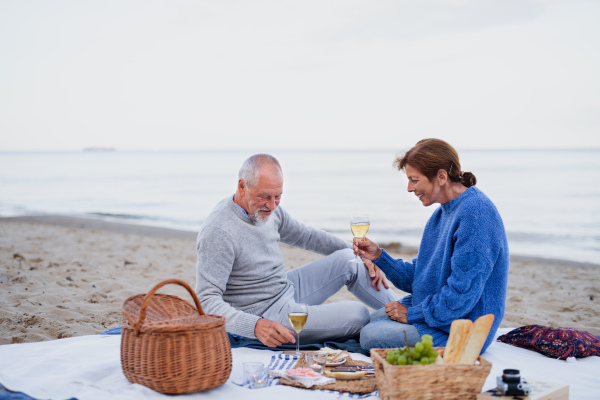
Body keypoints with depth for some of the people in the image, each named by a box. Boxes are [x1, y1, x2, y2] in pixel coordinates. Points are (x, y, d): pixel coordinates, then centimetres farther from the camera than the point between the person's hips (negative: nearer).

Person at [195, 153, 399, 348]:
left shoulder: (267, 209, 0)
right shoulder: (218, 232, -26)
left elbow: (306, 236, 17)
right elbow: (206, 301, -29)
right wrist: (255, 326, -44)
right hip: (267, 316, -9)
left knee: (348, 260, 4)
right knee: (357, 314, -18)